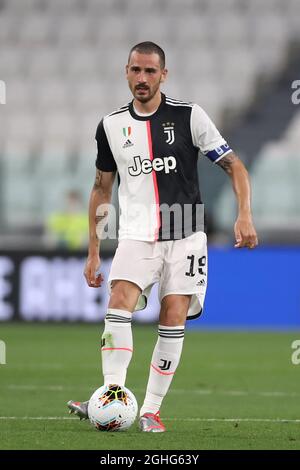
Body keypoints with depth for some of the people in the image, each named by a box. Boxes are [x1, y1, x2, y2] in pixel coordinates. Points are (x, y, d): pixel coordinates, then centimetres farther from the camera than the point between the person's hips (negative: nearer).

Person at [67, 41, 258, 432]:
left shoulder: (189, 116, -2)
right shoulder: (111, 126, 6)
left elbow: (234, 165, 0)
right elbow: (102, 188, 16)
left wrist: (245, 215, -15)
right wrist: (93, 252, 14)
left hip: (184, 236, -1)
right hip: (136, 235, 1)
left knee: (174, 318, -8)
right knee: (119, 305, -20)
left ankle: (151, 411, -1)